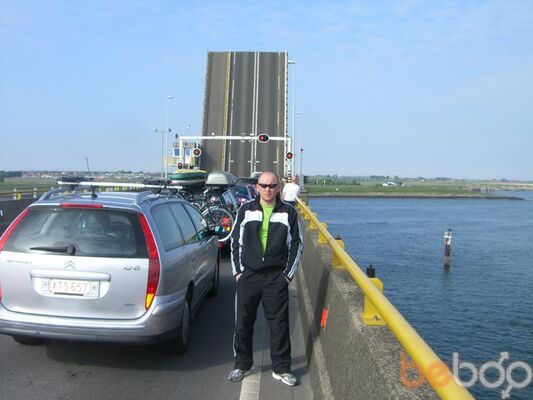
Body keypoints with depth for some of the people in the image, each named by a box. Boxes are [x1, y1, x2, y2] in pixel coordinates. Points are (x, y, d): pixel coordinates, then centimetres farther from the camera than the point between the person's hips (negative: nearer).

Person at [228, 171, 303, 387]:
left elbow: (296, 245, 6)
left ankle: (281, 368, 17)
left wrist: (289, 274, 1)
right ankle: (242, 365, 25)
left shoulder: (289, 213, 3)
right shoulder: (246, 210, 5)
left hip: (277, 277, -1)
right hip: (248, 275, 1)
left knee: (279, 324, 4)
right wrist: (238, 270, 2)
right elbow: (236, 241, 8)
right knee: (243, 322, 8)